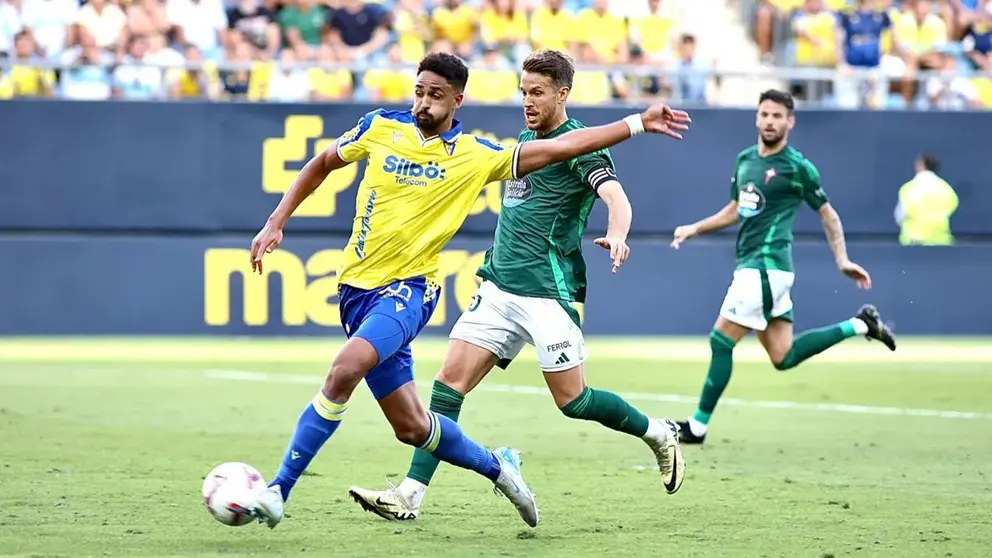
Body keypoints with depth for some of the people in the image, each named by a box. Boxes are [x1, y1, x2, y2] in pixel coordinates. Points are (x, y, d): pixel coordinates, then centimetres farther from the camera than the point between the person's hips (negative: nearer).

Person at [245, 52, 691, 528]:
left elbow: (560, 147, -1)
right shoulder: (381, 127, 3)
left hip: (409, 289, -3)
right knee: (410, 426, 7)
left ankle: (279, 491, -22)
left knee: (345, 370, -30)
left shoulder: (476, 156, -2)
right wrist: (276, 223, 12)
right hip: (357, 286, 3)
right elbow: (322, 164, 18)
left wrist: (637, 123, -5)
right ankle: (495, 466, 35)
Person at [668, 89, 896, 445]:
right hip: (750, 265, 8)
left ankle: (697, 426, 0)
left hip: (767, 266, -8)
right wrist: (694, 229, 17)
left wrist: (843, 261, -2)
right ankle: (859, 325, 21)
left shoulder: (797, 167, -7)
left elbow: (827, 214, 2)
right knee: (783, 357, 9)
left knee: (721, 342, -8)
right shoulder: (745, 159, 14)